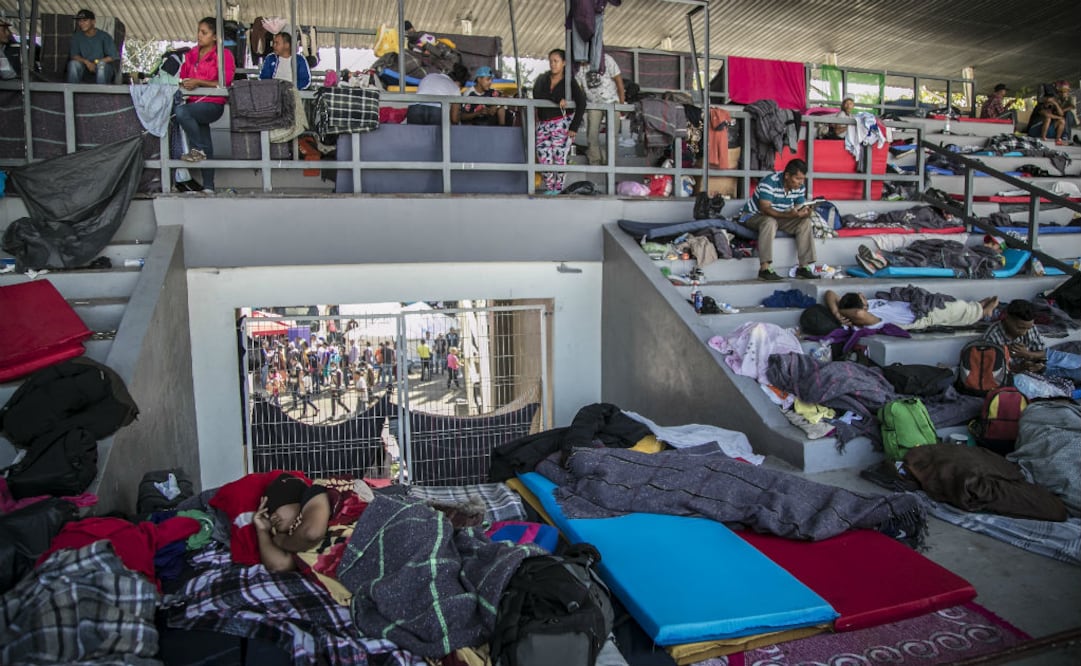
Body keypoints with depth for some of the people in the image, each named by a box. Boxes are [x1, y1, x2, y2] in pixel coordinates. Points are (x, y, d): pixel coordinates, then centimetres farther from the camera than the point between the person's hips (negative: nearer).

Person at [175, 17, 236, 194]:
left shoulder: (224, 54, -2)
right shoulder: (192, 54, 16)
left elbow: (225, 82, -11)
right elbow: (183, 77, 18)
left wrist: (198, 82, -16)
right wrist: (183, 83, -5)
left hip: (213, 104, -5)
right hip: (195, 103, 5)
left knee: (181, 111, -32)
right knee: (206, 149, 5)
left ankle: (197, 149, -12)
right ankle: (208, 187, 10)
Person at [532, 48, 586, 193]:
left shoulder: (570, 82, 3)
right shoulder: (542, 79, 13)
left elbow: (581, 104, -6)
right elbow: (537, 94, -6)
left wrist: (574, 127, -15)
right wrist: (557, 99, -20)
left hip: (561, 124, -3)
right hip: (543, 125, 3)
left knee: (559, 158, -9)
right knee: (544, 159, -5)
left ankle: (557, 189, -2)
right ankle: (549, 189, 4)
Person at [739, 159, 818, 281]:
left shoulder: (800, 187, -5)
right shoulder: (769, 183, -26)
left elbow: (799, 207, 0)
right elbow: (765, 209, -33)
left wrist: (804, 212, -26)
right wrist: (788, 215, -46)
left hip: (779, 217, 7)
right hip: (753, 216, -7)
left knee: (805, 222, -13)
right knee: (770, 221, -39)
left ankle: (804, 267, -14)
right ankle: (764, 269, -42)